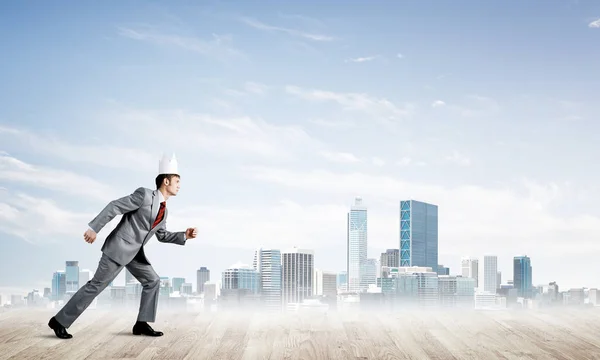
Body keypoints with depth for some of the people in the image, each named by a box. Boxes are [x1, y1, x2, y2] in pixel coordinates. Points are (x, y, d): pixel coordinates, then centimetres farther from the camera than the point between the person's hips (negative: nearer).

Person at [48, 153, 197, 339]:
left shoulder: (163, 210, 11)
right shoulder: (144, 194, -16)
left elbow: (162, 235, 21)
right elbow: (114, 207, -17)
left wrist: (185, 235, 8)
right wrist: (94, 228, -20)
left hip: (135, 253, 9)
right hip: (118, 247, -9)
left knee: (152, 281, 5)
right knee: (96, 285, -6)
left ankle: (142, 323, 10)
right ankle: (59, 320, 2)